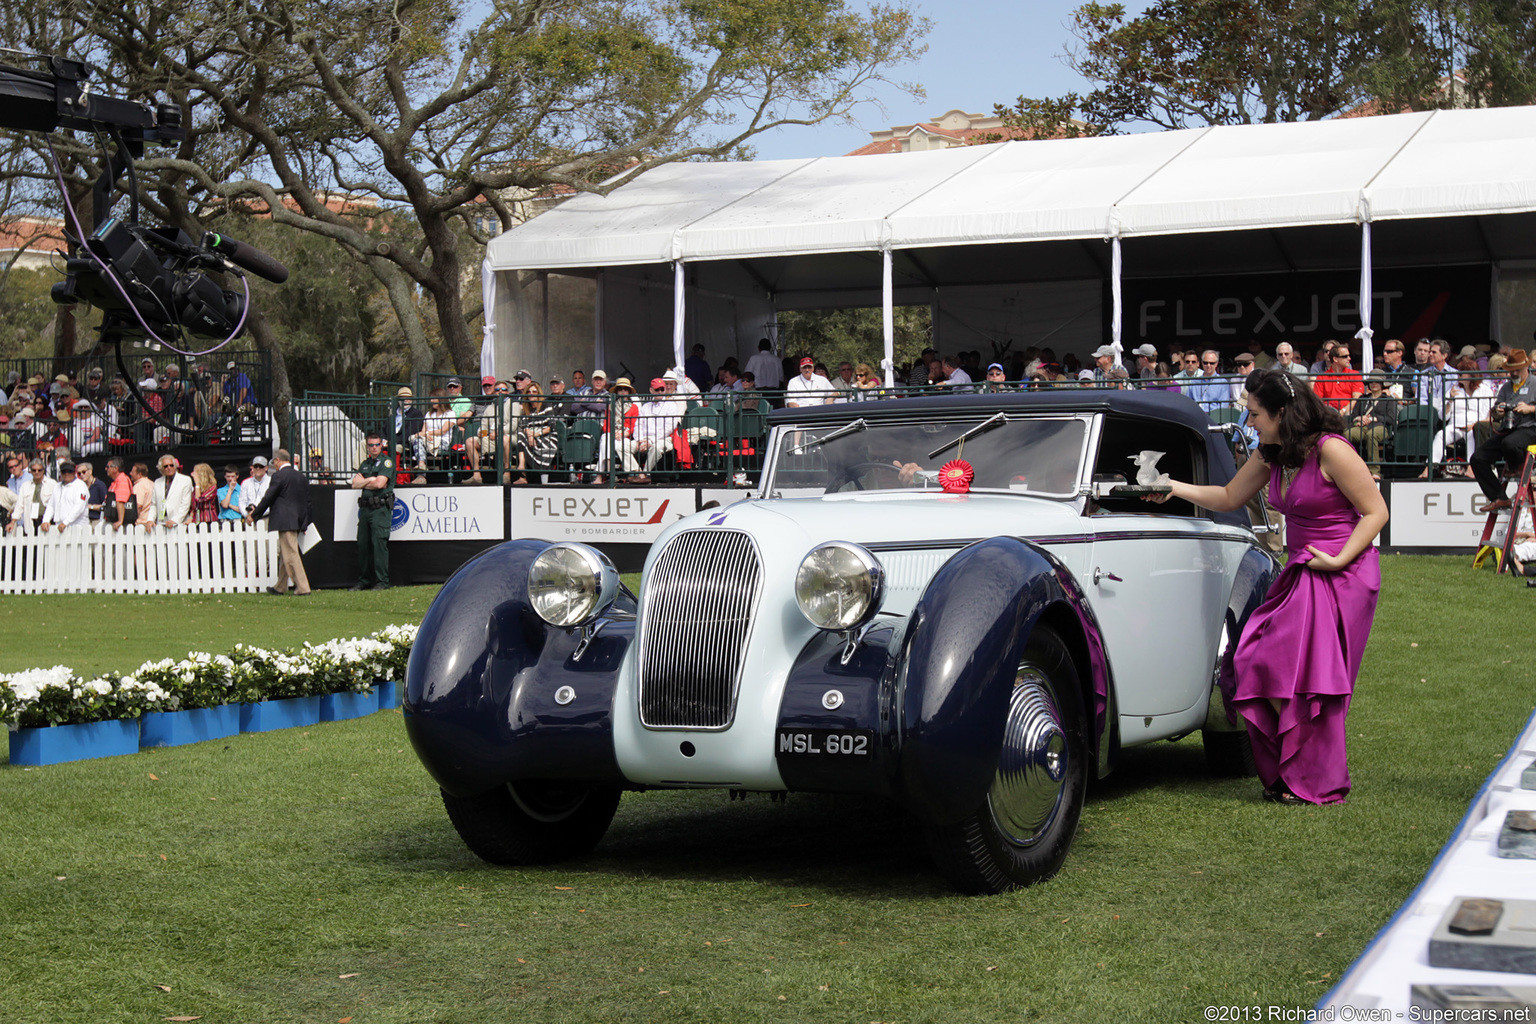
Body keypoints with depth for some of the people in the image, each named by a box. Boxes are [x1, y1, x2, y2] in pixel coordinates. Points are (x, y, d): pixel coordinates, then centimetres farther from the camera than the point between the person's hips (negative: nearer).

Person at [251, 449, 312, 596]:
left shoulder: (279, 476, -10)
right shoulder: (302, 477, 13)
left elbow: (268, 498, -8)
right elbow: (307, 501, 16)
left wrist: (254, 515, 3)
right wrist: (305, 522, 23)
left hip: (285, 521, -8)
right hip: (298, 521, 8)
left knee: (291, 555, -7)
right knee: (284, 554, 17)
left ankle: (303, 588, -12)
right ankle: (281, 587, 24)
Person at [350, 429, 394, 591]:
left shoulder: (387, 462, -2)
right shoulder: (364, 463, 19)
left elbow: (380, 483, -14)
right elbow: (355, 484, 9)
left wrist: (363, 482, 1)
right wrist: (370, 480, -6)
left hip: (381, 508, -7)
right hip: (365, 507, 7)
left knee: (379, 543, -10)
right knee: (362, 544, 7)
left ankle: (382, 581, -8)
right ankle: (363, 580, 14)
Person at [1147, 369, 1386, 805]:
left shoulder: (1330, 451, -16)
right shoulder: (1271, 455, 9)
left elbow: (1376, 512, -12)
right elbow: (1228, 498, 22)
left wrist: (1338, 560, -19)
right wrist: (1177, 488, 13)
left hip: (1341, 574, -8)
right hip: (1298, 573, 8)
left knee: (1312, 677, -6)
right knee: (1262, 662, -1)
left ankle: (1319, 784, 7)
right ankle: (1285, 774, 10)